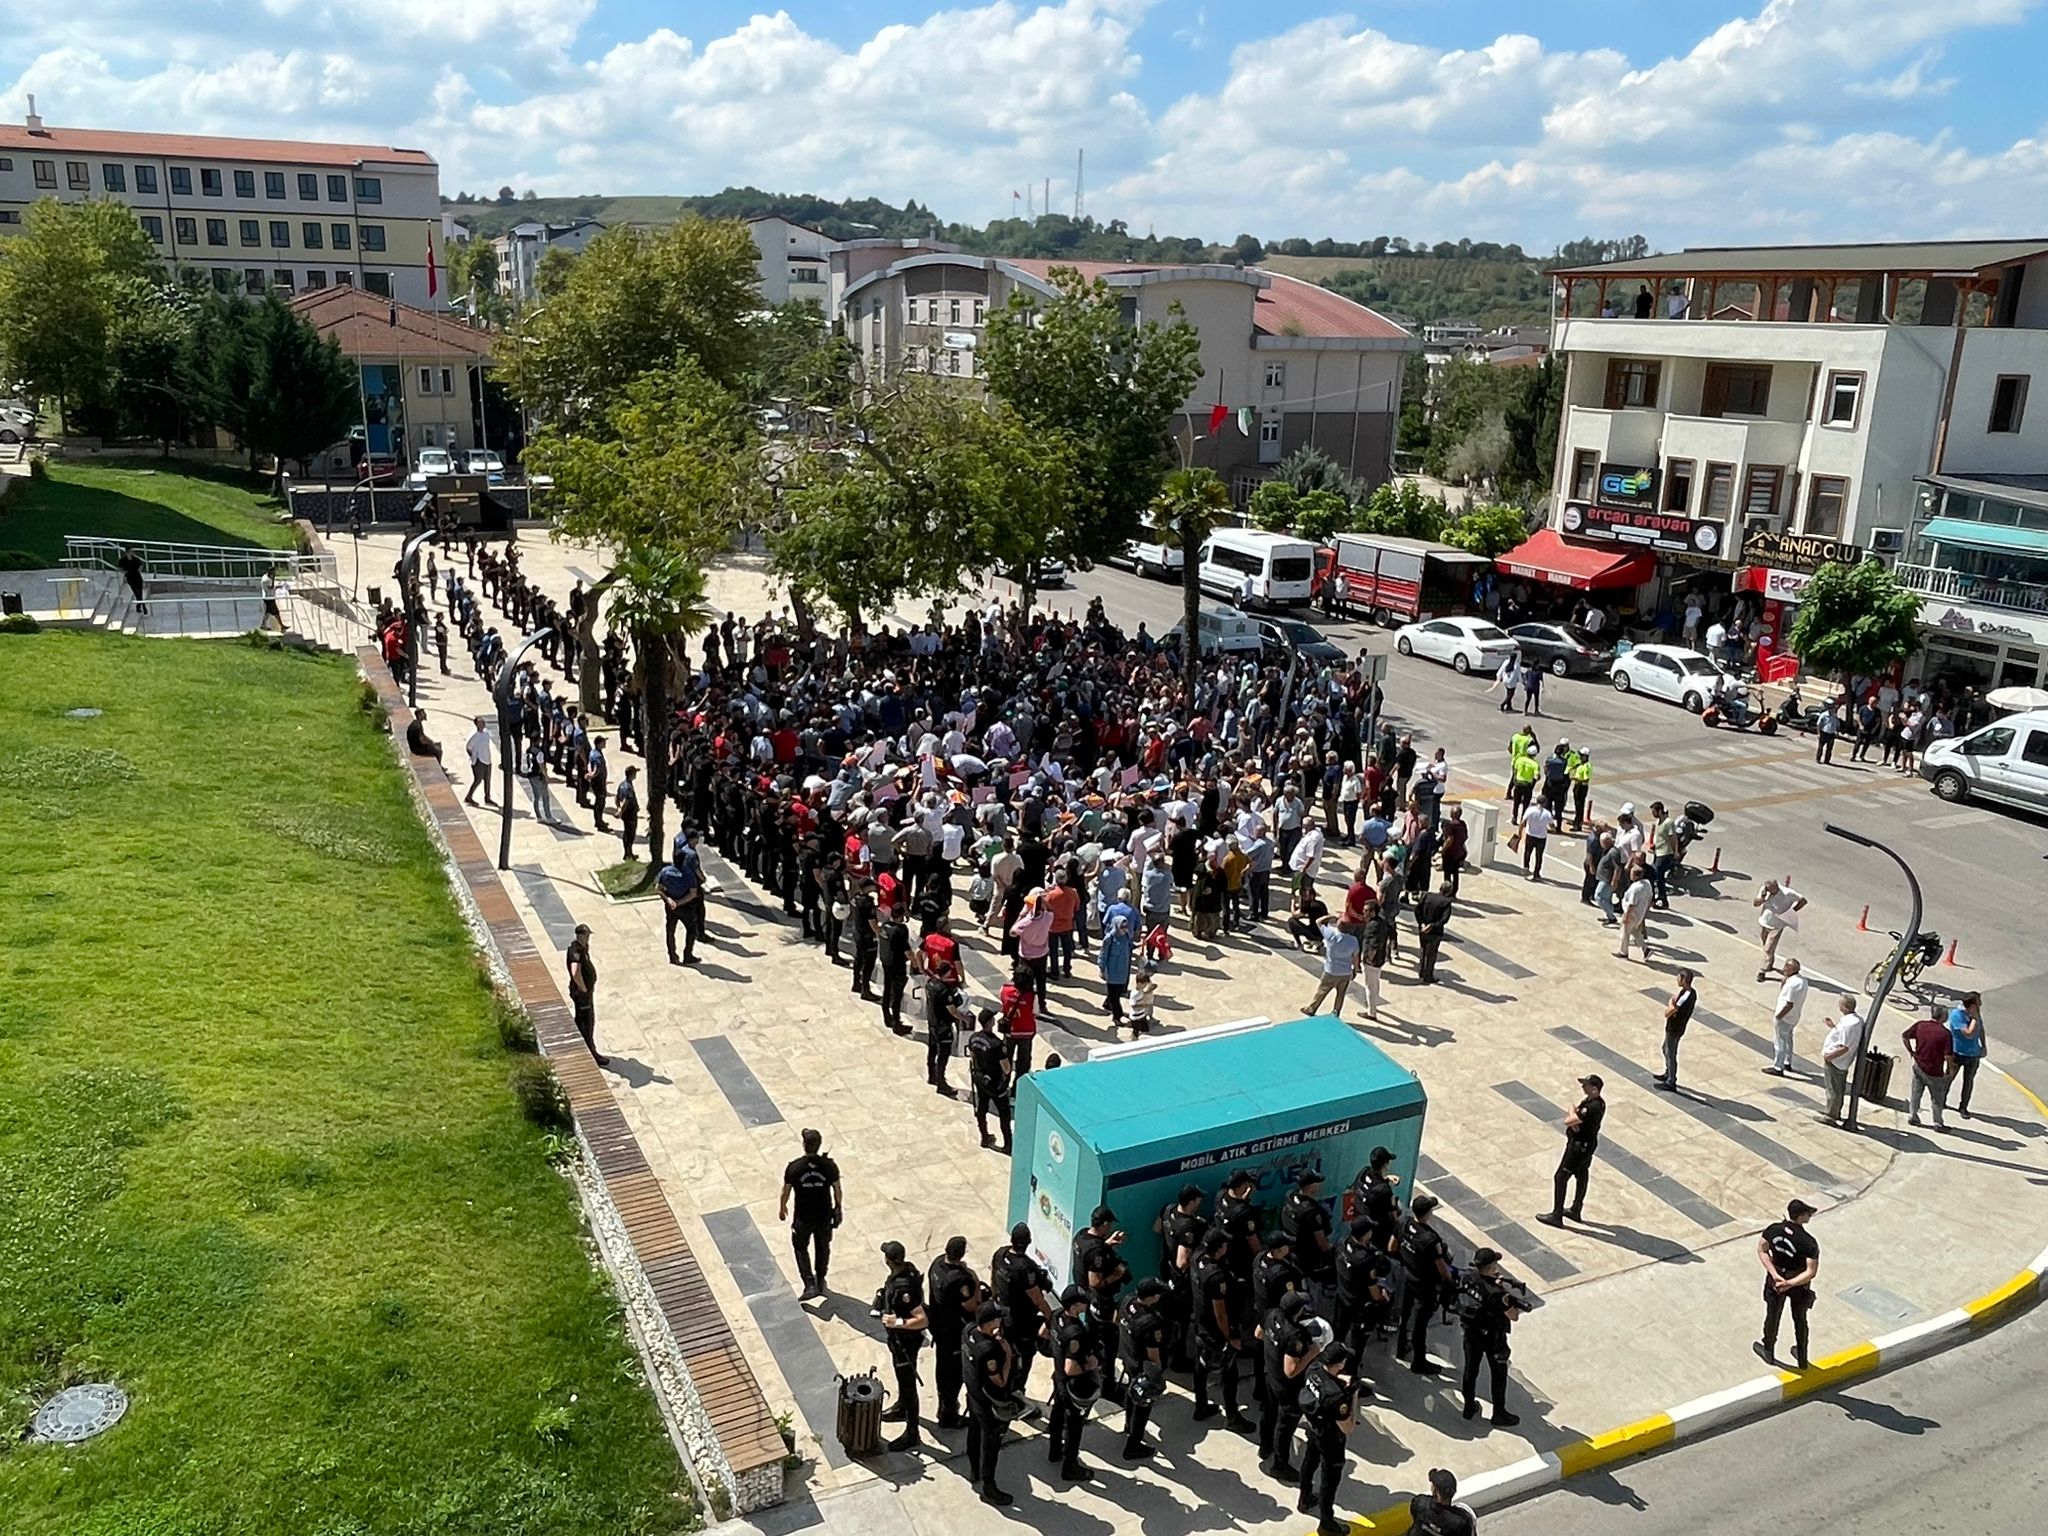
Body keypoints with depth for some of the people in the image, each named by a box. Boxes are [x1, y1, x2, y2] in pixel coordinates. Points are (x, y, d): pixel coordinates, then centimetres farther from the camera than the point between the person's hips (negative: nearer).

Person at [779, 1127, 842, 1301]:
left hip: (802, 1218, -1)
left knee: (801, 1249, 19)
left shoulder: (794, 1168, -20)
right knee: (823, 1248, 23)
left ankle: (810, 1285, 9)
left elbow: (786, 1191, -7)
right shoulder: (829, 1165, -17)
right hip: (825, 1216, 2)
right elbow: (837, 1189, -5)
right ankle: (820, 1282, 38)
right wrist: (839, 1207, 13)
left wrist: (782, 1208, 12)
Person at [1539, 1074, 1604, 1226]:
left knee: (1560, 1178, -2)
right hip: (1587, 1144, 10)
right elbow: (1569, 1117, 4)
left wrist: (1572, 1113, -8)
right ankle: (1576, 1211, 37)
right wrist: (1573, 1117, -19)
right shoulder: (1589, 1100, 0)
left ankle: (1556, 1216, 6)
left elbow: (1568, 1121, -28)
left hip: (1579, 1146, -10)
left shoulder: (1592, 1108, -32)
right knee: (1581, 1176, 21)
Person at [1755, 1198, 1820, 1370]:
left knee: (1773, 1316, 23)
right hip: (1799, 1285, -2)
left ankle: (1768, 1351, 44)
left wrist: (1775, 1275, -14)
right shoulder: (1808, 1243, -30)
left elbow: (1762, 1250, -10)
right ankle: (1802, 1359, 41)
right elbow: (1811, 1272, -29)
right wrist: (1790, 1284, -24)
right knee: (1800, 1320, 22)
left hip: (1776, 1280, 2)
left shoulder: (1773, 1230, -20)